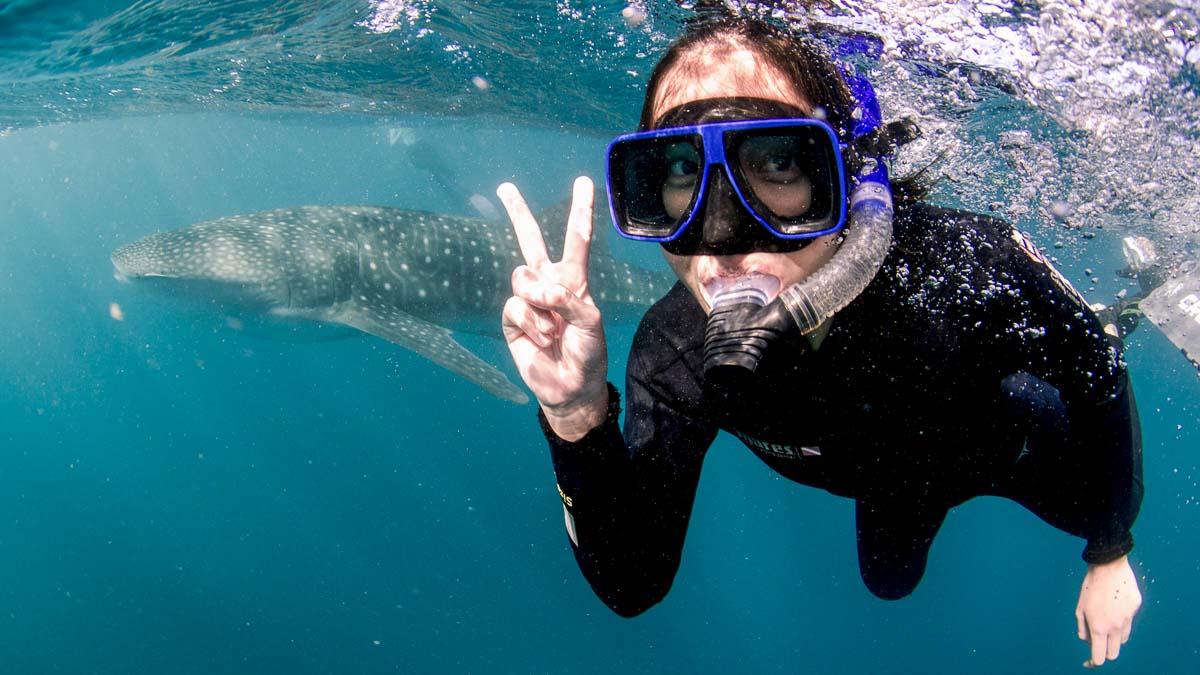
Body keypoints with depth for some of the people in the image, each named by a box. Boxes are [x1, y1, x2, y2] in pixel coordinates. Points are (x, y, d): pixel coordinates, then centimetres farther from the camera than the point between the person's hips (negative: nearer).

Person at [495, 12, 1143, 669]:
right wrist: (578, 424, -53)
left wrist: (1112, 554, -10)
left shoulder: (964, 266, -44)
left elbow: (1101, 377, -22)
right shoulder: (674, 358, -37)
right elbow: (631, 587, -35)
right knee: (890, 581, 32)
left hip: (1010, 439, -2)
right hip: (893, 482, 2)